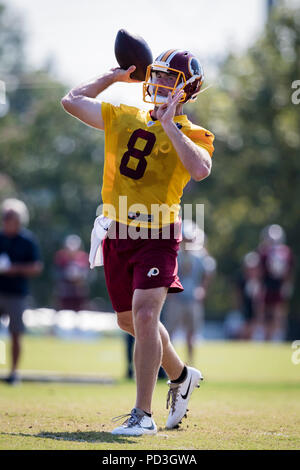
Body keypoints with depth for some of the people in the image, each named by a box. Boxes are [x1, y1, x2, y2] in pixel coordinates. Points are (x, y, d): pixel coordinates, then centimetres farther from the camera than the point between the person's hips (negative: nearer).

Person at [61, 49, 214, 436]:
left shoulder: (192, 135, -5)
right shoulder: (124, 118, 9)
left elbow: (200, 170, -27)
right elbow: (71, 101, 15)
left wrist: (168, 124, -23)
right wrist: (114, 76, 14)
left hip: (157, 237, -6)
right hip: (118, 233, 6)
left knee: (144, 314, -19)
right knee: (129, 320, 16)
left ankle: (143, 414, -14)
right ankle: (180, 375, 41)